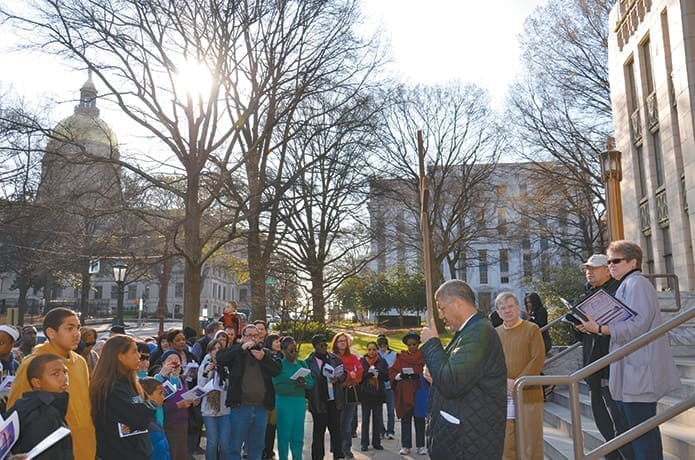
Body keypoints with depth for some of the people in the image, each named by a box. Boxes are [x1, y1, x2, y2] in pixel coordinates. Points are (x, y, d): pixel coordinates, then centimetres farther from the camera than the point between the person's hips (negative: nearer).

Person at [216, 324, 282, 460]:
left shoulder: (266, 352, 11)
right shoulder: (236, 351, 3)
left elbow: (278, 369, 0)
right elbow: (219, 359, -15)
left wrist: (263, 358, -13)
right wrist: (242, 347, -18)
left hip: (261, 407, 3)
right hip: (240, 406, -3)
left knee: (257, 446, 14)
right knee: (235, 446, 5)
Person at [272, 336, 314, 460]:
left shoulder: (302, 364, 11)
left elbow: (311, 383, 6)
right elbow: (277, 386, -11)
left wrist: (304, 383, -15)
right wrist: (294, 384, -18)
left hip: (300, 401, 4)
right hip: (284, 402, -4)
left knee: (298, 436, 8)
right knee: (284, 436, 2)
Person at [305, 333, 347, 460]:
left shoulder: (335, 358, 6)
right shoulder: (308, 362, -4)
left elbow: (343, 373, 11)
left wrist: (337, 379, -9)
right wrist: (309, 397, -12)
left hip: (334, 401, 3)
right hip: (318, 402, -3)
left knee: (336, 430, 7)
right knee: (318, 432, 7)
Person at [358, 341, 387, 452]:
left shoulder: (382, 362, 8)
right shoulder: (362, 361, 4)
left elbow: (387, 377, 3)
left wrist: (380, 373, -16)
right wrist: (368, 374, -19)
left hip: (378, 393, 2)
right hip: (366, 394, -1)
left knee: (377, 419, 4)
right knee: (365, 419, 0)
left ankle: (376, 442, 14)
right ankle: (364, 443, 7)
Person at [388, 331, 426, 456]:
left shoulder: (424, 356, 5)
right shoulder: (400, 357, 9)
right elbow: (391, 372, 4)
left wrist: (418, 375, -19)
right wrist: (401, 375, -15)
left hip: (419, 393, -1)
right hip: (404, 393, 1)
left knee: (420, 420, 3)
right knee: (405, 420, 3)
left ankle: (421, 446, 13)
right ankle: (406, 446, 11)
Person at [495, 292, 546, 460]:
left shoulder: (532, 329, 0)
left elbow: (538, 359, -8)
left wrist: (517, 382, -14)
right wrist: (504, 381, -9)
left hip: (528, 394, -3)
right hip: (502, 397, 4)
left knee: (531, 442, 3)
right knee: (506, 444, 9)